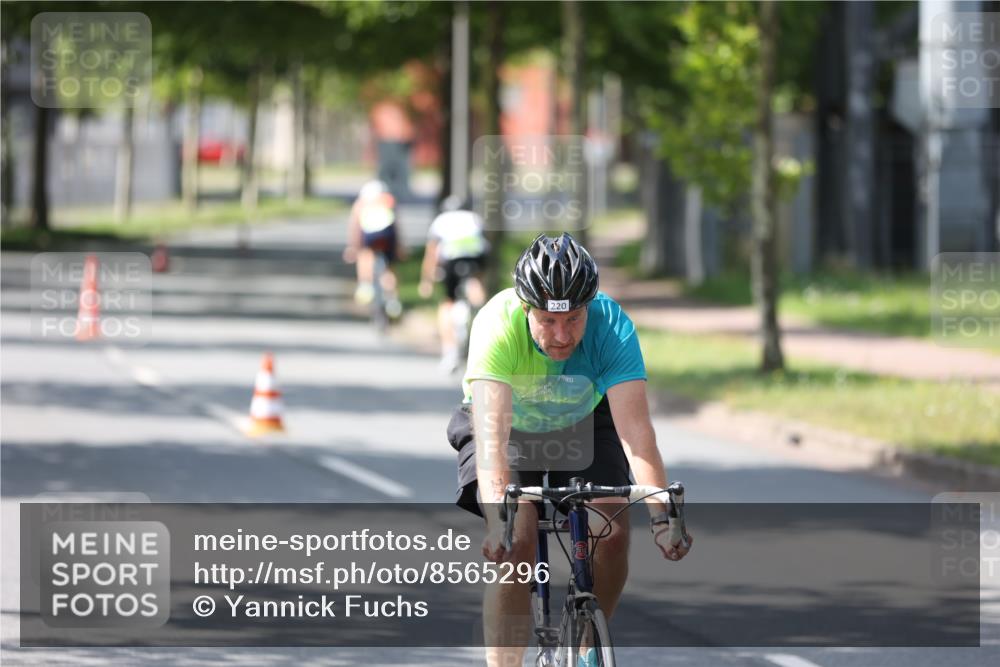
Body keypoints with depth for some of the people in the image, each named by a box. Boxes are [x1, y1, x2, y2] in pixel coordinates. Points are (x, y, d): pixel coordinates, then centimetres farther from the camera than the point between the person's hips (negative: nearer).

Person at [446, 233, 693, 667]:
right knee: (516, 541, -24)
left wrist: (660, 514, -50)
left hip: (583, 423, 2)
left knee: (612, 532, -18)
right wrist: (499, 516, -60)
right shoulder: (497, 326, -37)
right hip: (511, 427, -2)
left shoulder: (612, 326, -32)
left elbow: (634, 429, -39)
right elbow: (492, 431, -46)